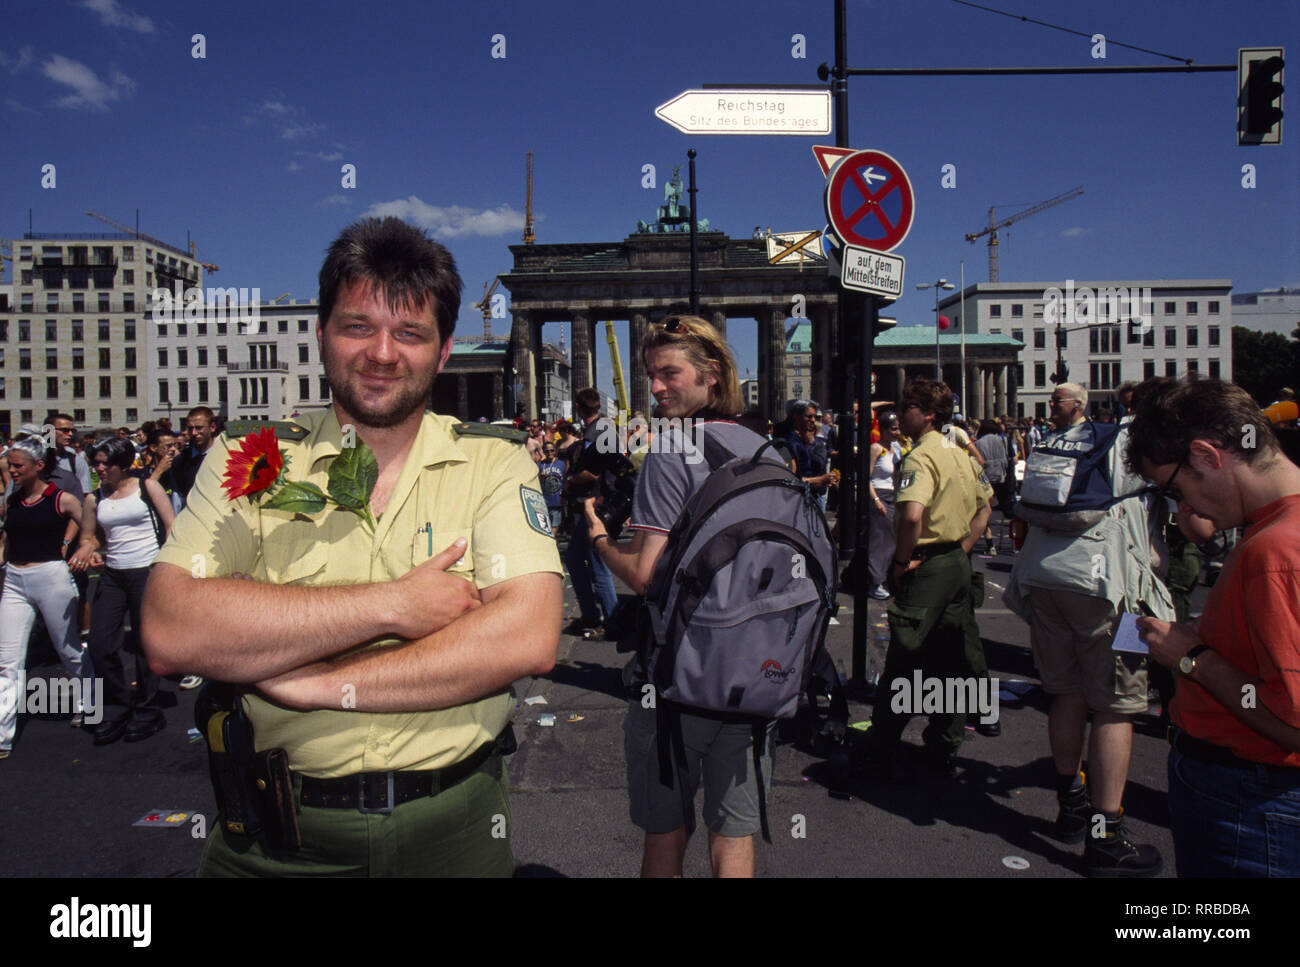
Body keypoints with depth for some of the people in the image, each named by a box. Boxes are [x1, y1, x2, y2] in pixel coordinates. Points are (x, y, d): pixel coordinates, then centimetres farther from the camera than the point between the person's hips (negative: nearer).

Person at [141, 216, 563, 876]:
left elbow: (529, 639, -19)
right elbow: (169, 633, -18)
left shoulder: (496, 463, -6)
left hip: (450, 829, 0)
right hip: (277, 836, 0)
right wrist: (392, 605, -22)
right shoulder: (246, 461, -3)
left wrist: (320, 683, -21)